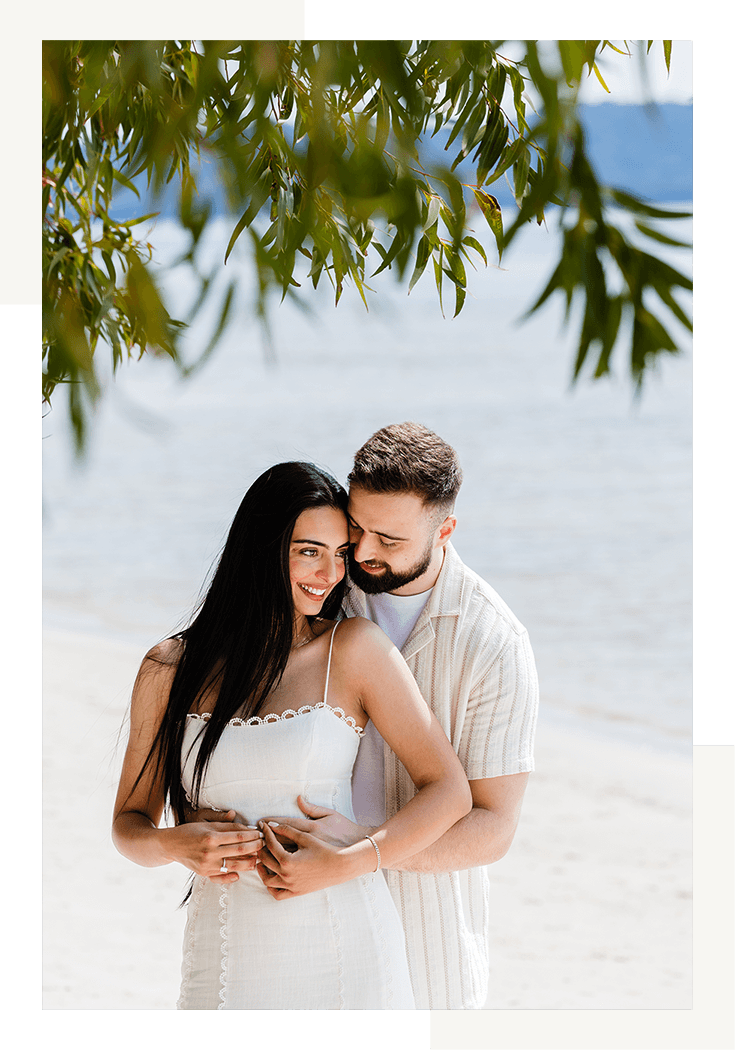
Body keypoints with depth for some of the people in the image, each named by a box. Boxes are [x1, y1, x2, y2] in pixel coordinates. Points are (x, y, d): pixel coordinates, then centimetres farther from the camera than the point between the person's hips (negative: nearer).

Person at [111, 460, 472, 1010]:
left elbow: (450, 792, -6)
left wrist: (341, 865, -17)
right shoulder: (170, 670, 2)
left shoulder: (355, 648, -4)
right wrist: (175, 845, -13)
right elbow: (130, 823, 9)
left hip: (344, 959, -1)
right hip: (226, 960, 2)